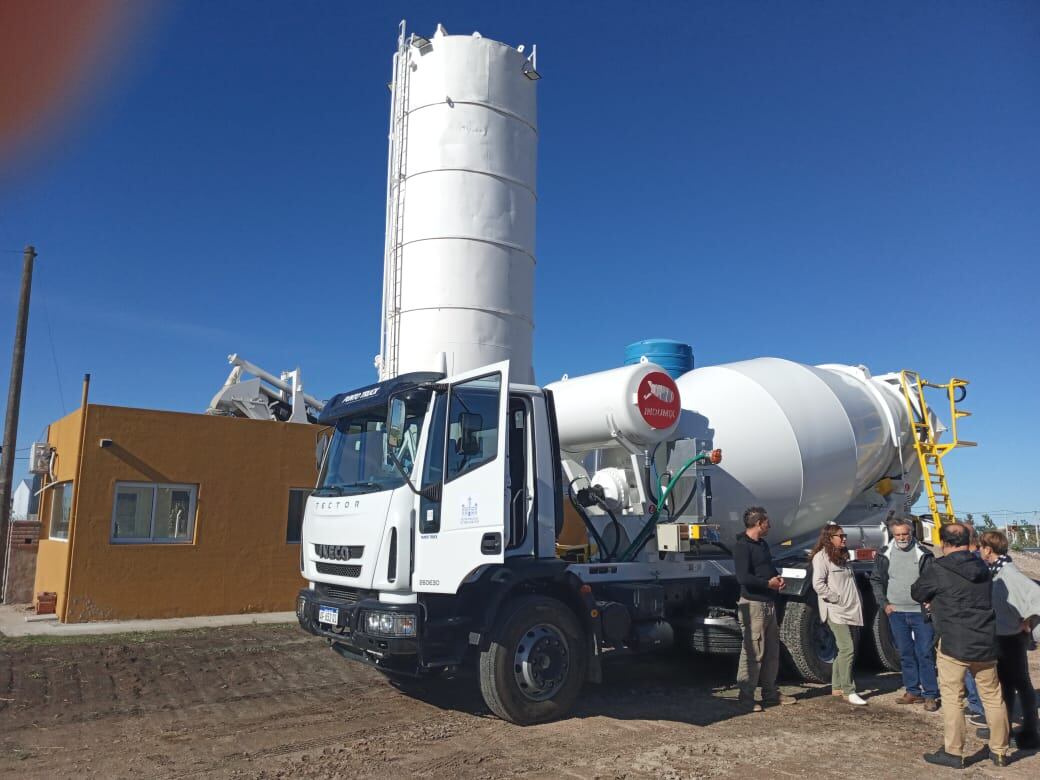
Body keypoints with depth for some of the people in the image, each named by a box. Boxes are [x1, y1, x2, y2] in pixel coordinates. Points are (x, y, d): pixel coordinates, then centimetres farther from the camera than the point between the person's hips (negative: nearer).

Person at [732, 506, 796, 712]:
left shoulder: (763, 544, 16)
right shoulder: (742, 546, -15)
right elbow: (743, 578, -24)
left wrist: (778, 578, 8)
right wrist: (768, 583, -14)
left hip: (769, 603, 10)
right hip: (753, 604, -10)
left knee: (772, 651, 16)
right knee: (752, 652, -7)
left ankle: (770, 693, 27)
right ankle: (746, 697, 1)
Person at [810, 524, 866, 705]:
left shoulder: (842, 556, 20)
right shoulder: (821, 556, -8)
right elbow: (818, 584, -16)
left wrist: (858, 602, 11)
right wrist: (838, 598, -16)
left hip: (852, 610, 9)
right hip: (836, 611, -9)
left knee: (849, 650, 9)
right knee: (847, 649, -13)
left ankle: (837, 686, 19)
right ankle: (849, 691, -8)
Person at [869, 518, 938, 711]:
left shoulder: (923, 554, -3)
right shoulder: (885, 554, 3)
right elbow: (876, 580, 10)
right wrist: (884, 604, 3)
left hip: (921, 611, -3)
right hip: (896, 612, 3)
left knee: (925, 653, -2)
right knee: (906, 654, 10)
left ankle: (930, 695, 7)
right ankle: (913, 691, 20)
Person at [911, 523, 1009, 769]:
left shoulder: (938, 570, -12)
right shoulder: (982, 567, 7)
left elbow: (917, 593, 1)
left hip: (954, 644, -6)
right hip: (986, 643, 6)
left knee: (952, 698, 3)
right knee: (993, 697, 15)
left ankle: (953, 752, 8)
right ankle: (999, 751, 25)